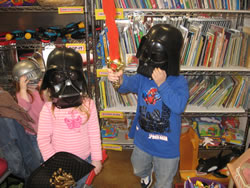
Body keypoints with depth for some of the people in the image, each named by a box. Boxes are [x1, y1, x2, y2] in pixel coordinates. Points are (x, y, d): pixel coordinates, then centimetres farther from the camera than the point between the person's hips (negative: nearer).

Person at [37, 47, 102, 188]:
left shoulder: (88, 104, -13)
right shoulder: (49, 109, -17)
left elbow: (94, 133, -6)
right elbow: (43, 139, -9)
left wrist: (96, 158, 0)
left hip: (85, 160, 2)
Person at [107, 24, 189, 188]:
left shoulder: (179, 82, -20)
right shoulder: (143, 77, -12)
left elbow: (179, 106, -34)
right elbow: (130, 83, -32)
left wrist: (162, 84, -39)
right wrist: (119, 79, -54)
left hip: (166, 148, -3)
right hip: (142, 141, 4)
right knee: (138, 170, 33)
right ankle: (146, 174, 69)